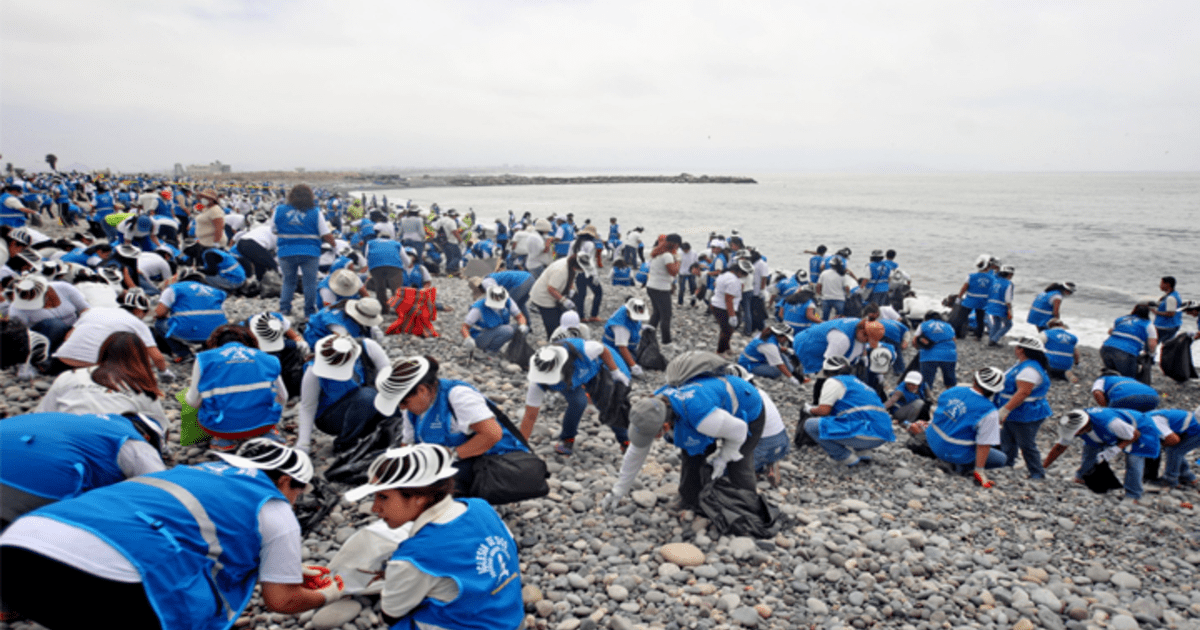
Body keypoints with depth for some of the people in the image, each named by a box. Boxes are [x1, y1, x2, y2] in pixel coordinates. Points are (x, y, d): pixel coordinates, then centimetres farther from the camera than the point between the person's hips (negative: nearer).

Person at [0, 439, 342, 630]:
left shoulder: (202, 472, 32)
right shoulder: (274, 510, 13)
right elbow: (282, 600, 18)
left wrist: (289, 567, 55)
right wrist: (324, 596, 39)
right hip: (102, 577, -8)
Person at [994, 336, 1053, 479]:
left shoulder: (1030, 369, -24)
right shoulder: (1022, 365, 11)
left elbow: (1023, 393, -30)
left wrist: (1005, 410, -31)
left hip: (1026, 416, -11)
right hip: (1014, 415, 11)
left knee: (1027, 446, 0)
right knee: (1007, 443, 20)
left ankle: (1038, 474, 12)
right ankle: (1007, 466, 34)